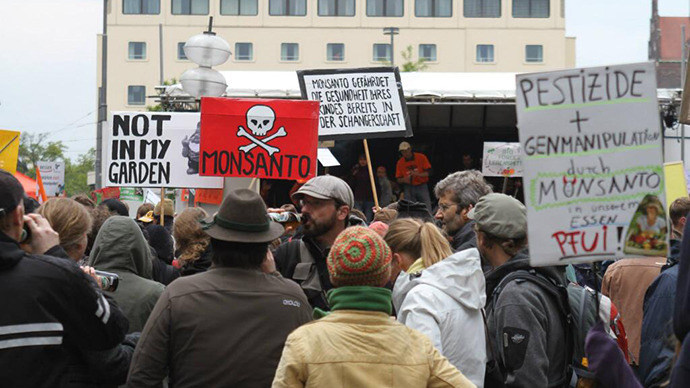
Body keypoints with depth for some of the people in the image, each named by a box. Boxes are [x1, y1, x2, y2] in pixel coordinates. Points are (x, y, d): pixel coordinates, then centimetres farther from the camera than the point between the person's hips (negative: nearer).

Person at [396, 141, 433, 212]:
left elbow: (429, 172, -6)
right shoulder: (400, 162, 1)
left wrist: (418, 174, -23)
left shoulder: (421, 157, -4)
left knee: (427, 210, -9)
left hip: (422, 187, -1)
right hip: (408, 189, 1)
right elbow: (398, 180, 5)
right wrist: (404, 179, -18)